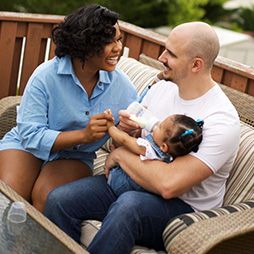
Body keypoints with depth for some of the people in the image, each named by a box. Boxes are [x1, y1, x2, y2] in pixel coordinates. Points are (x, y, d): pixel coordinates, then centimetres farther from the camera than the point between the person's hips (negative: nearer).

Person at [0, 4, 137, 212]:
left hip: (76, 157, 2)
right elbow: (30, 135, -22)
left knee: (45, 197, -29)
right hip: (28, 145, -1)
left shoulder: (122, 85, -10)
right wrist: (83, 135, -33)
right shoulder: (46, 76, -20)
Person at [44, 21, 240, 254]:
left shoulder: (223, 120, -19)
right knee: (58, 200, -15)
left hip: (183, 208, -6)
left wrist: (121, 154, -14)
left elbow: (169, 185, -29)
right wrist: (123, 128, -11)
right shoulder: (161, 88, 4)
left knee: (128, 205, -38)